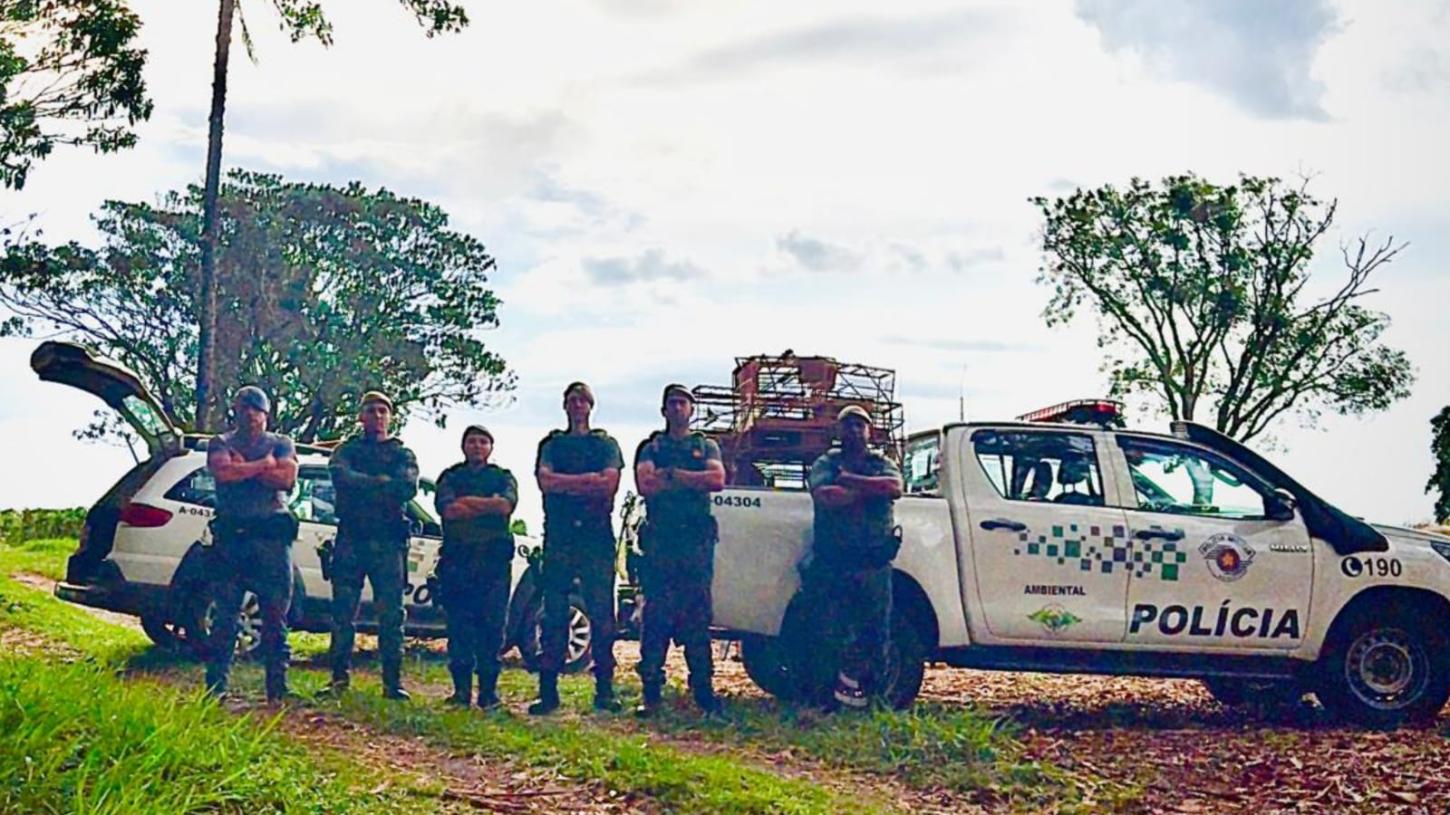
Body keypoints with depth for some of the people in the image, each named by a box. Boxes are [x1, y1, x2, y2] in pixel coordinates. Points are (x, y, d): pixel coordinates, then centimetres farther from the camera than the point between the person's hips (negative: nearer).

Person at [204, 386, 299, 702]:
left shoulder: (280, 443, 14)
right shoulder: (221, 443, 12)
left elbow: (287, 478, -5)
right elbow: (223, 472, -9)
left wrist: (243, 467, -4)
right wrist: (264, 464, -4)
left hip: (272, 536, 0)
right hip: (230, 536, 0)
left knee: (275, 617, 1)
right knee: (225, 616, -2)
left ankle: (277, 688, 5)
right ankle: (216, 687, 1)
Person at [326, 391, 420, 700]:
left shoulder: (402, 454, 14)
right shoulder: (347, 450, 15)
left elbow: (409, 487, -7)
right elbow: (340, 477, -8)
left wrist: (361, 486, -9)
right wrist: (380, 482, -13)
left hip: (388, 543, 0)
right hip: (351, 539, 1)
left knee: (391, 616, -3)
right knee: (342, 613, -1)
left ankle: (393, 682, -2)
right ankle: (339, 678, 5)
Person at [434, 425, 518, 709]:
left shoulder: (503, 477, 16)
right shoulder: (451, 477, 16)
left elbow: (507, 505, -6)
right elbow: (447, 509, -4)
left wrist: (467, 502, -5)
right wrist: (488, 505, -5)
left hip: (494, 561, 0)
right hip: (457, 561, 1)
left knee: (492, 627, -5)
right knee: (458, 626, -3)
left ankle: (488, 691, -2)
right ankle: (461, 689, 2)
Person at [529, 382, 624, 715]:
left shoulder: (606, 444, 14)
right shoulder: (551, 444, 17)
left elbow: (610, 484, -3)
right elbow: (545, 481, -1)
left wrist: (565, 482, -4)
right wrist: (589, 481, -6)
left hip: (597, 537, -1)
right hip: (559, 537, 1)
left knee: (602, 614, -4)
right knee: (554, 615, -2)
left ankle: (604, 690, 0)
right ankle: (548, 691, -1)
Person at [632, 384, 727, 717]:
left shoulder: (706, 447, 17)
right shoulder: (651, 447, 15)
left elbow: (718, 480, -3)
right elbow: (646, 485, -4)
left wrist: (672, 475, -7)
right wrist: (692, 480, -6)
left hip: (697, 540, 0)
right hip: (659, 539, 0)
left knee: (698, 616, -1)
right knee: (655, 617, -3)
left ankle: (703, 691, 1)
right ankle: (651, 693, -1)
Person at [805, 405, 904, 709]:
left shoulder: (883, 465, 15)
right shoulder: (826, 464, 10)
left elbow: (895, 488, -9)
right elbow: (825, 497, -12)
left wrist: (850, 480, -10)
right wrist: (870, 489, -7)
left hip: (874, 562, 1)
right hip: (833, 561, -1)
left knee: (876, 630, -1)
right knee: (836, 630, -3)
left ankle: (874, 690, 7)